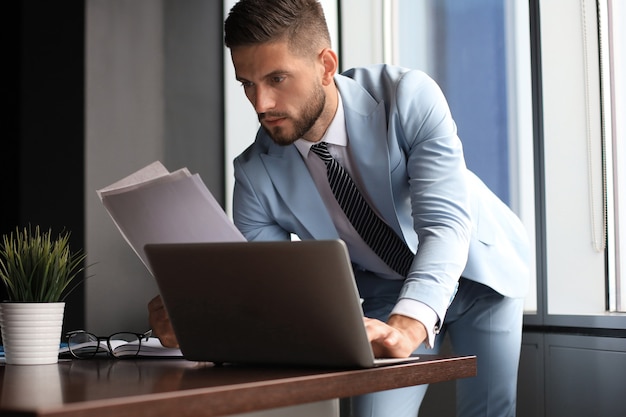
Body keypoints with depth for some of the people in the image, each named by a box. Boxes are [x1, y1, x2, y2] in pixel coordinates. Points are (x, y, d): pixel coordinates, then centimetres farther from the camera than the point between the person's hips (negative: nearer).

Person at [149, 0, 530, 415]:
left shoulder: (409, 96, -28)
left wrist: (406, 326, -52)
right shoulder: (256, 174, -20)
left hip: (479, 268, -1)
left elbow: (444, 223, -36)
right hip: (387, 292, 2)